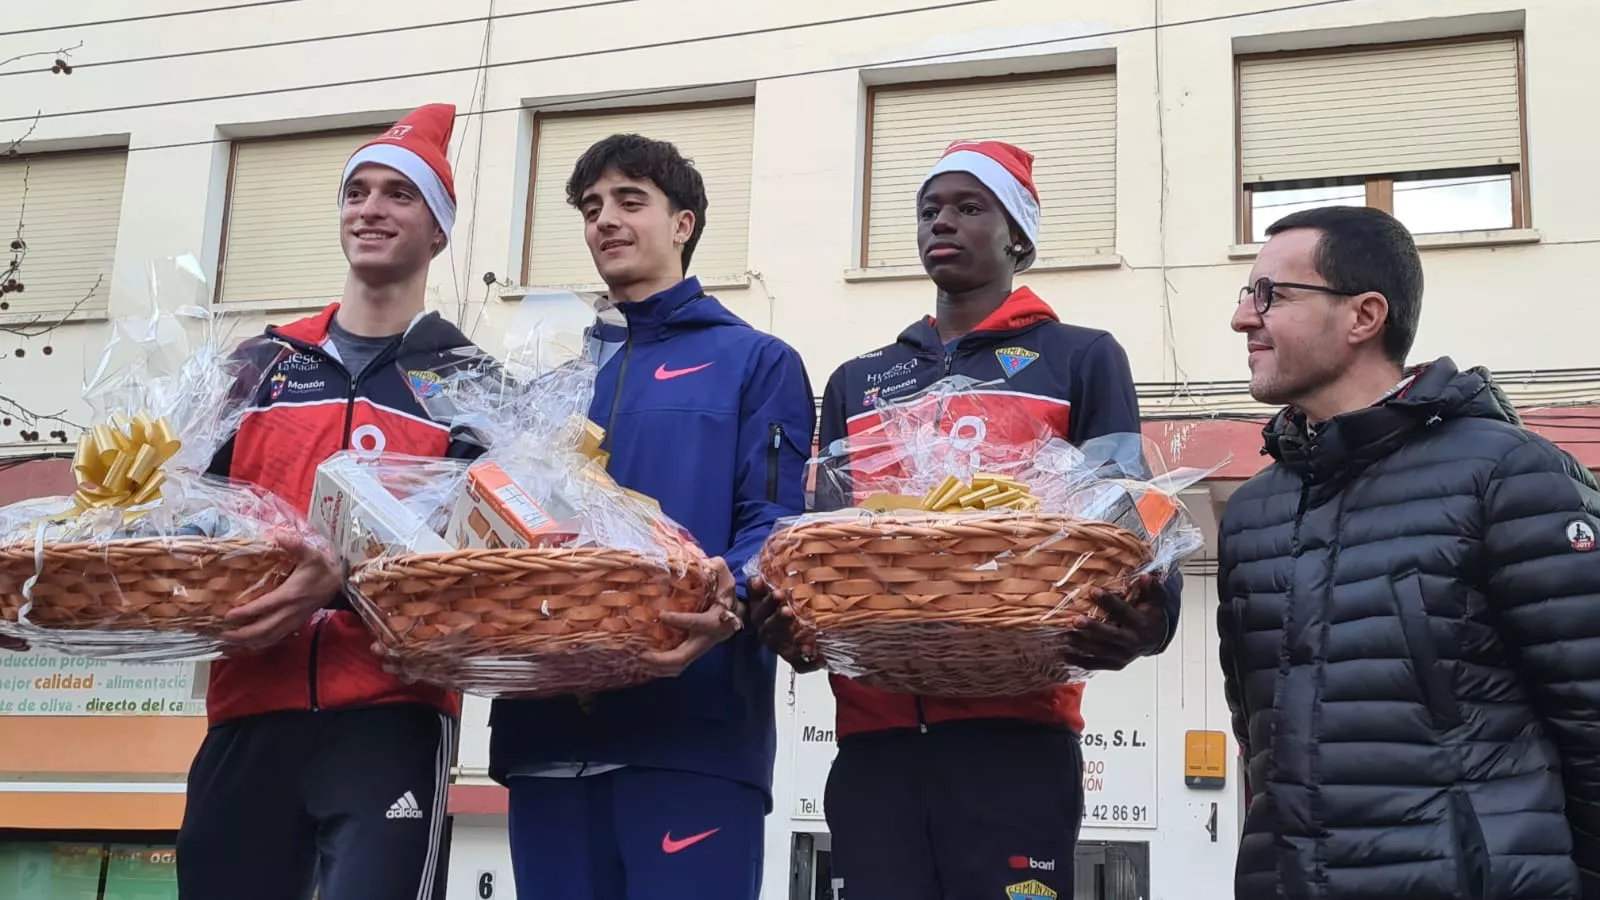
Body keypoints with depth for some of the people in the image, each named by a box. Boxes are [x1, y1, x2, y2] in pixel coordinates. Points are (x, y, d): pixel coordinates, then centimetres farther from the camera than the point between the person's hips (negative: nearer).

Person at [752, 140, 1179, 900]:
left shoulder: (1081, 360, 12)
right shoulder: (855, 383, 23)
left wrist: (1141, 621, -18)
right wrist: (790, 616, -5)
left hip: (1012, 725, -3)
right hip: (874, 730, 4)